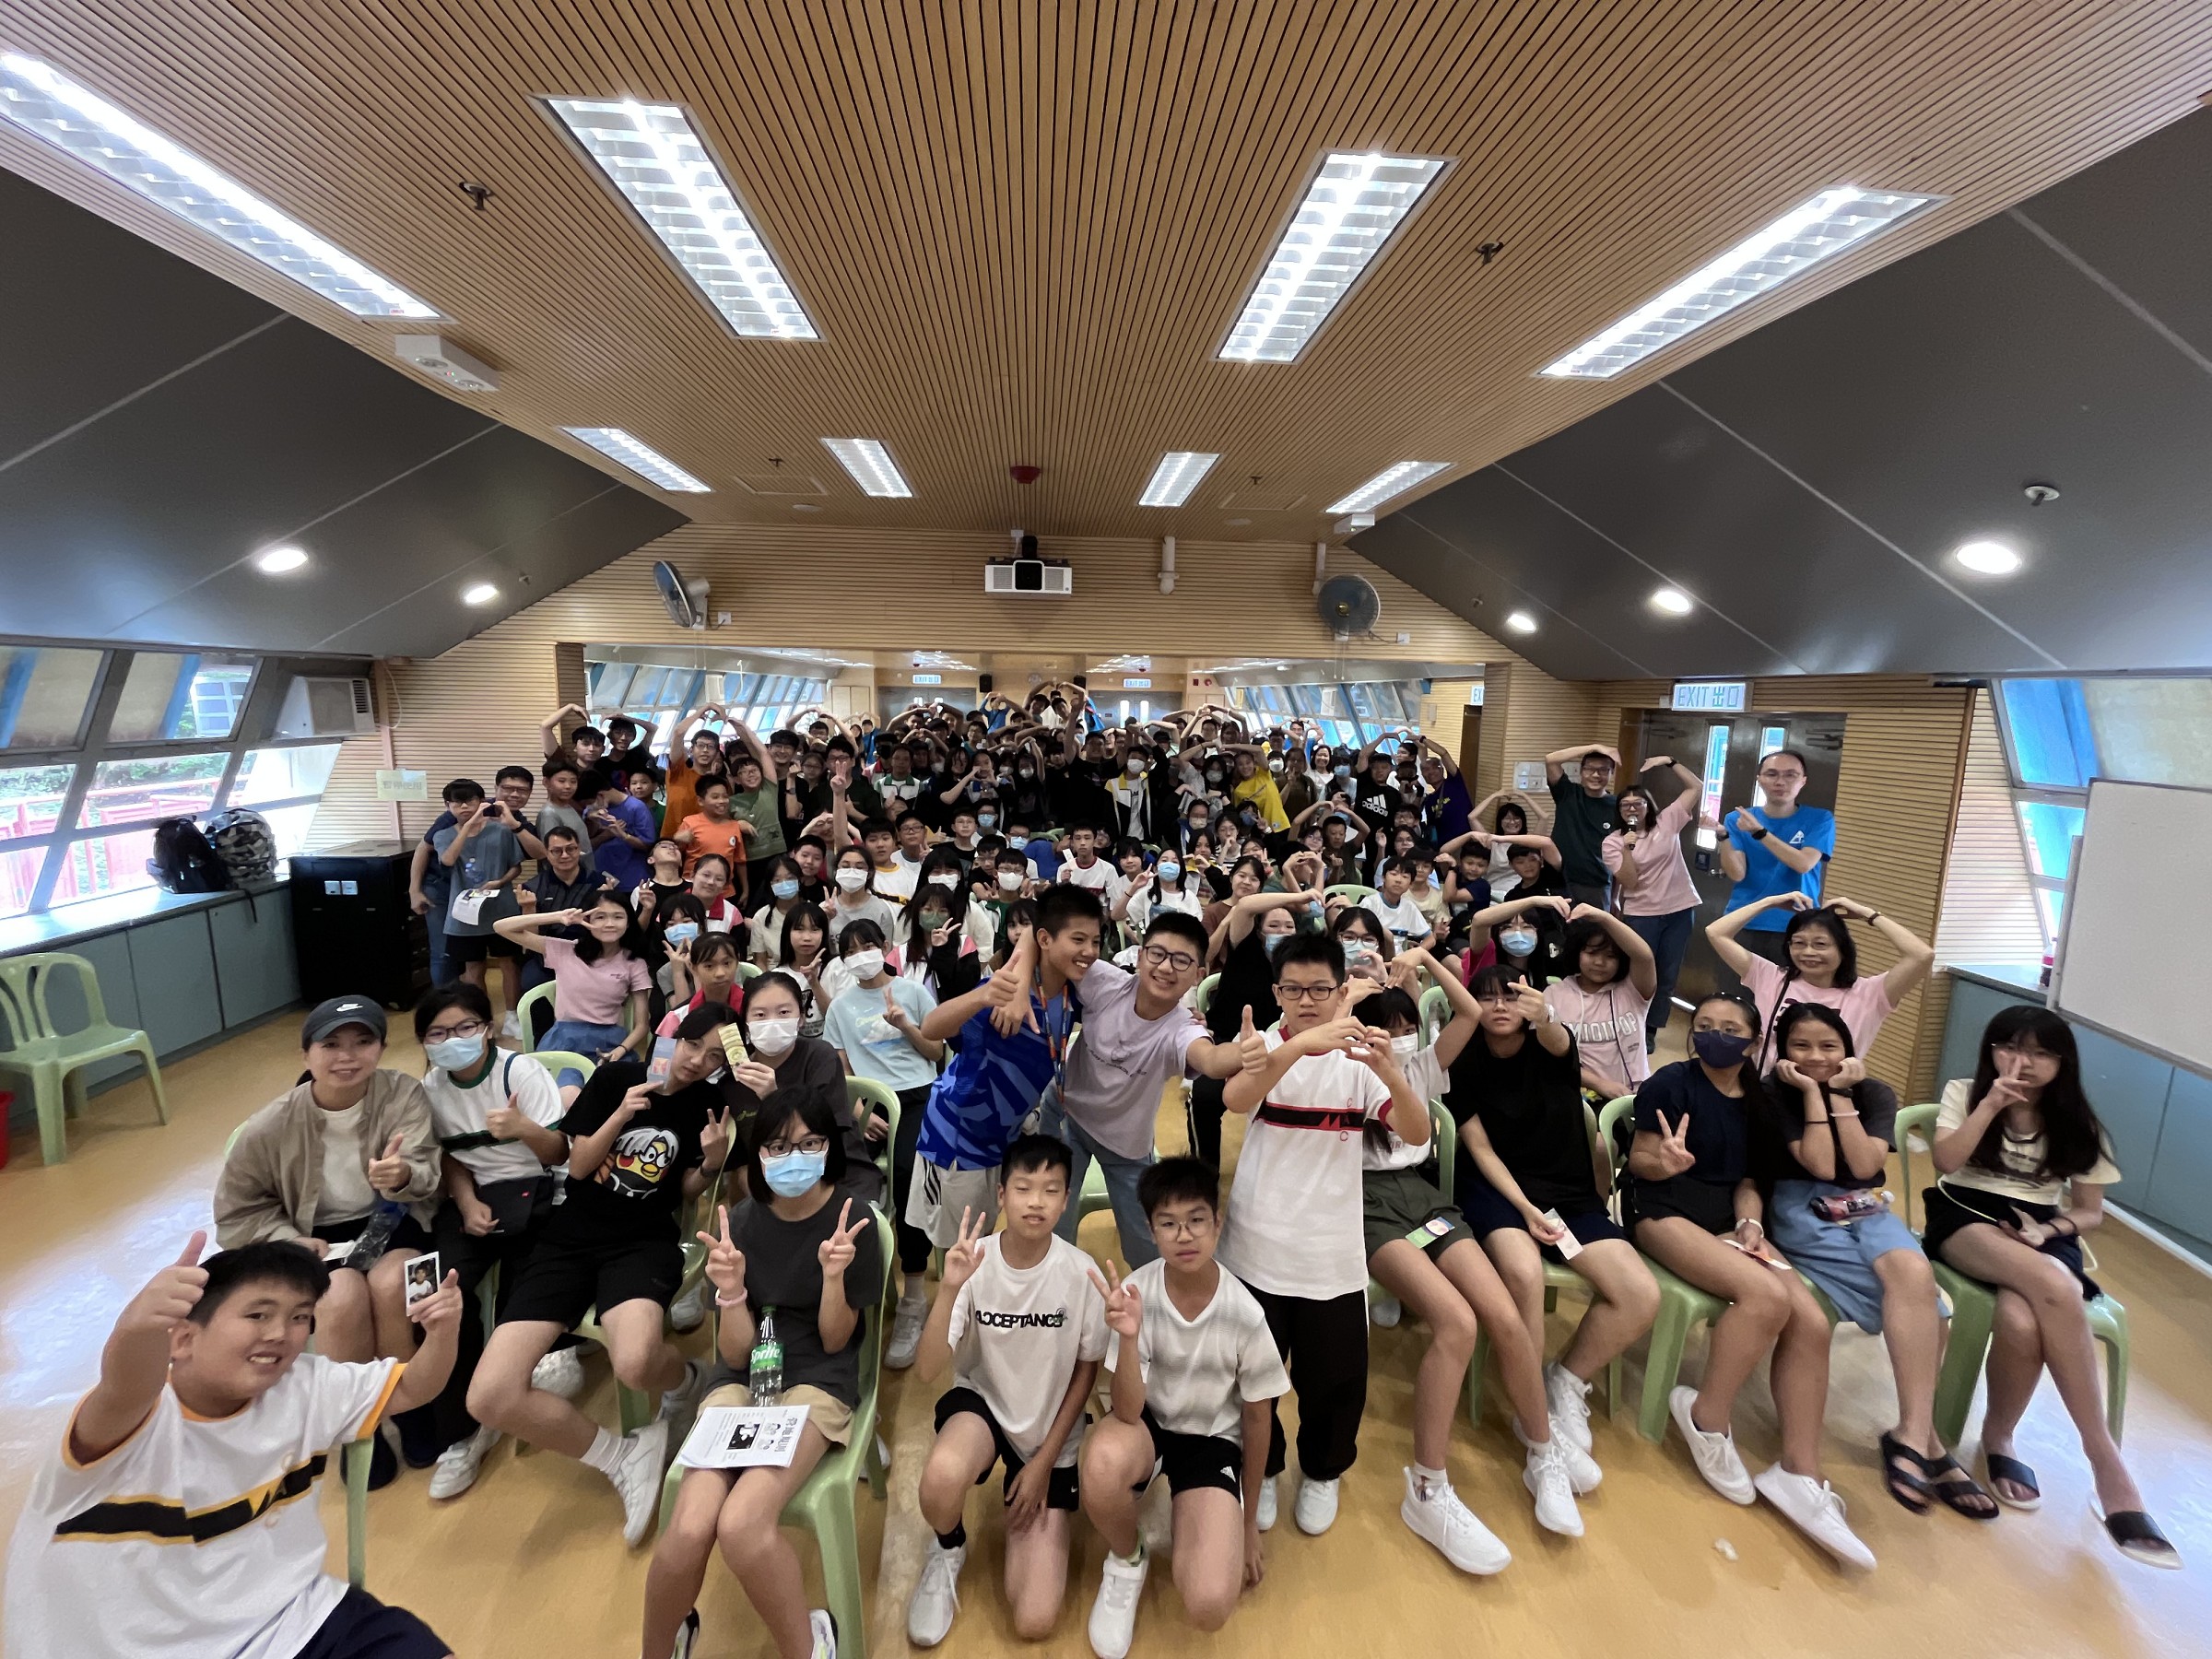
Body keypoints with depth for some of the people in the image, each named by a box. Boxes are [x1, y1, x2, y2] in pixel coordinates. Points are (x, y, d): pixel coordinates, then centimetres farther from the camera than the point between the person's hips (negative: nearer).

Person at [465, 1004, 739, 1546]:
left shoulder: (708, 1102, 0)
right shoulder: (616, 1076, -2)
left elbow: (684, 1194, 7)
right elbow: (578, 1167, 1)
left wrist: (711, 1161, -15)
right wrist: (620, 1115, -16)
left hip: (644, 1244, -2)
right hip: (569, 1240, 2)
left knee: (636, 1365, -34)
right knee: (489, 1398, -18)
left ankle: (684, 1378, 4)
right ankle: (623, 1457, 2)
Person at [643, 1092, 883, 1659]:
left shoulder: (852, 1220, -10)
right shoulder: (741, 1222, -3)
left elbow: (833, 1341, -5)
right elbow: (734, 1353, -2)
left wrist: (834, 1274, -24)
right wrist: (731, 1290, -22)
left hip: (818, 1383, -3)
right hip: (740, 1381, 3)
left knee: (739, 1525, -27)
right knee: (689, 1530, -22)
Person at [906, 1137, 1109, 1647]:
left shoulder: (1080, 1272, -21)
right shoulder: (974, 1261, -20)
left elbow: (1086, 1370, -5)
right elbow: (928, 1370, -24)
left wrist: (1043, 1463, -4)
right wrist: (951, 1287, -39)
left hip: (1051, 1429, 0)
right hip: (981, 1401, 0)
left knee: (1034, 1623, -8)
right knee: (943, 1472, -35)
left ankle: (1023, 1487, 20)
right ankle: (948, 1553, 2)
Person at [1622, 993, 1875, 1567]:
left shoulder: (1756, 1099, 11)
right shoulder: (1672, 1082, -8)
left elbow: (1746, 1179, 14)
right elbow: (1639, 1161, -9)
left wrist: (1750, 1224, -5)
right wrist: (1664, 1162, -31)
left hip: (1729, 1220, 6)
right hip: (1664, 1213, -6)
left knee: (1811, 1322, -16)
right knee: (1767, 1295, -28)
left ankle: (1799, 1474, -5)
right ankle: (1707, 1418, -6)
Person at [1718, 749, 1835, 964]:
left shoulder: (1819, 819, 1)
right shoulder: (1737, 819, 2)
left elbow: (1803, 864, -15)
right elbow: (1737, 874, -7)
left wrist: (1759, 832, -24)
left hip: (1795, 928, -1)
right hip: (1742, 925, 1)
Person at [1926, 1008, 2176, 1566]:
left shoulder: (2077, 1126, 13)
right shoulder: (1964, 1093, 7)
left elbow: (2090, 1213, 13)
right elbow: (1946, 1161, -7)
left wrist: (2049, 1229, -9)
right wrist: (1991, 1104, -13)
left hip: (2043, 1237, 2)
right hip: (1967, 1219, -2)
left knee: (2022, 1322, -35)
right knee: (2053, 1287, -37)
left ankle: (1998, 1436, -10)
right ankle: (2106, 1460, -24)